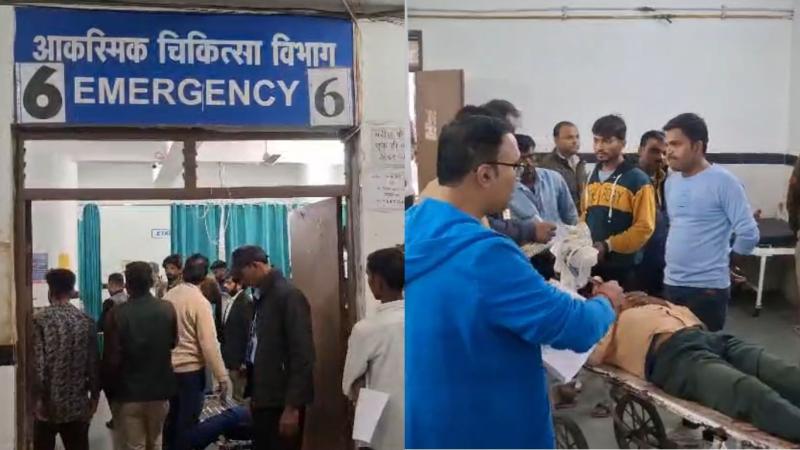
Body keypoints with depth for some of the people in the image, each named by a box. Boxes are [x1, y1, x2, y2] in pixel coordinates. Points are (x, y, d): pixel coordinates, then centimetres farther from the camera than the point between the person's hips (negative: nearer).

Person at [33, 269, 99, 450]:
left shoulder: (38, 320, -8)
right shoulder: (86, 321, 0)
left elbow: (37, 363, -14)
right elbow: (93, 362, 0)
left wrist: (37, 398, -8)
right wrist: (94, 395, 8)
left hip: (48, 402, -2)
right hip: (78, 402, 2)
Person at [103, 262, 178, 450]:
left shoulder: (117, 313, -16)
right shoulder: (168, 309, -6)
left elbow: (111, 358, -15)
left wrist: (110, 391, -2)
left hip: (128, 392, -3)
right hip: (159, 389, 3)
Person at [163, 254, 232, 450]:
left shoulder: (169, 296, 0)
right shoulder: (200, 301, -16)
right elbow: (209, 344, -19)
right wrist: (222, 377, -15)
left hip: (169, 366, 6)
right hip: (191, 369, -6)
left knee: (173, 415, 19)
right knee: (188, 419, 4)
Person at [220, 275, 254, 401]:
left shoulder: (246, 302, -15)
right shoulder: (231, 301, 12)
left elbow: (249, 330, -18)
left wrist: (245, 360, -19)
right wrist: (224, 354, 12)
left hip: (240, 358, -8)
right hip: (231, 357, 8)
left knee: (240, 395, -1)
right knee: (236, 395, 14)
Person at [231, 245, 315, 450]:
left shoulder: (289, 295, -13)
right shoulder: (261, 296, 11)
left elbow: (302, 355, -16)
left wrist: (292, 407, -17)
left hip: (282, 402, -7)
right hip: (263, 398, 7)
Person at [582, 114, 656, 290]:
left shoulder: (637, 180, -7)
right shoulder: (592, 177, 13)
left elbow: (644, 227, -13)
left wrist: (607, 245, -19)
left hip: (623, 267, -5)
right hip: (591, 264, 6)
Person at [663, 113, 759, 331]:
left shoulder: (723, 181, -13)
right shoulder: (671, 182, 9)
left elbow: (749, 233, -16)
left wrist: (725, 264, -4)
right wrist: (678, 256, 13)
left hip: (708, 287, -7)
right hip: (671, 284, 7)